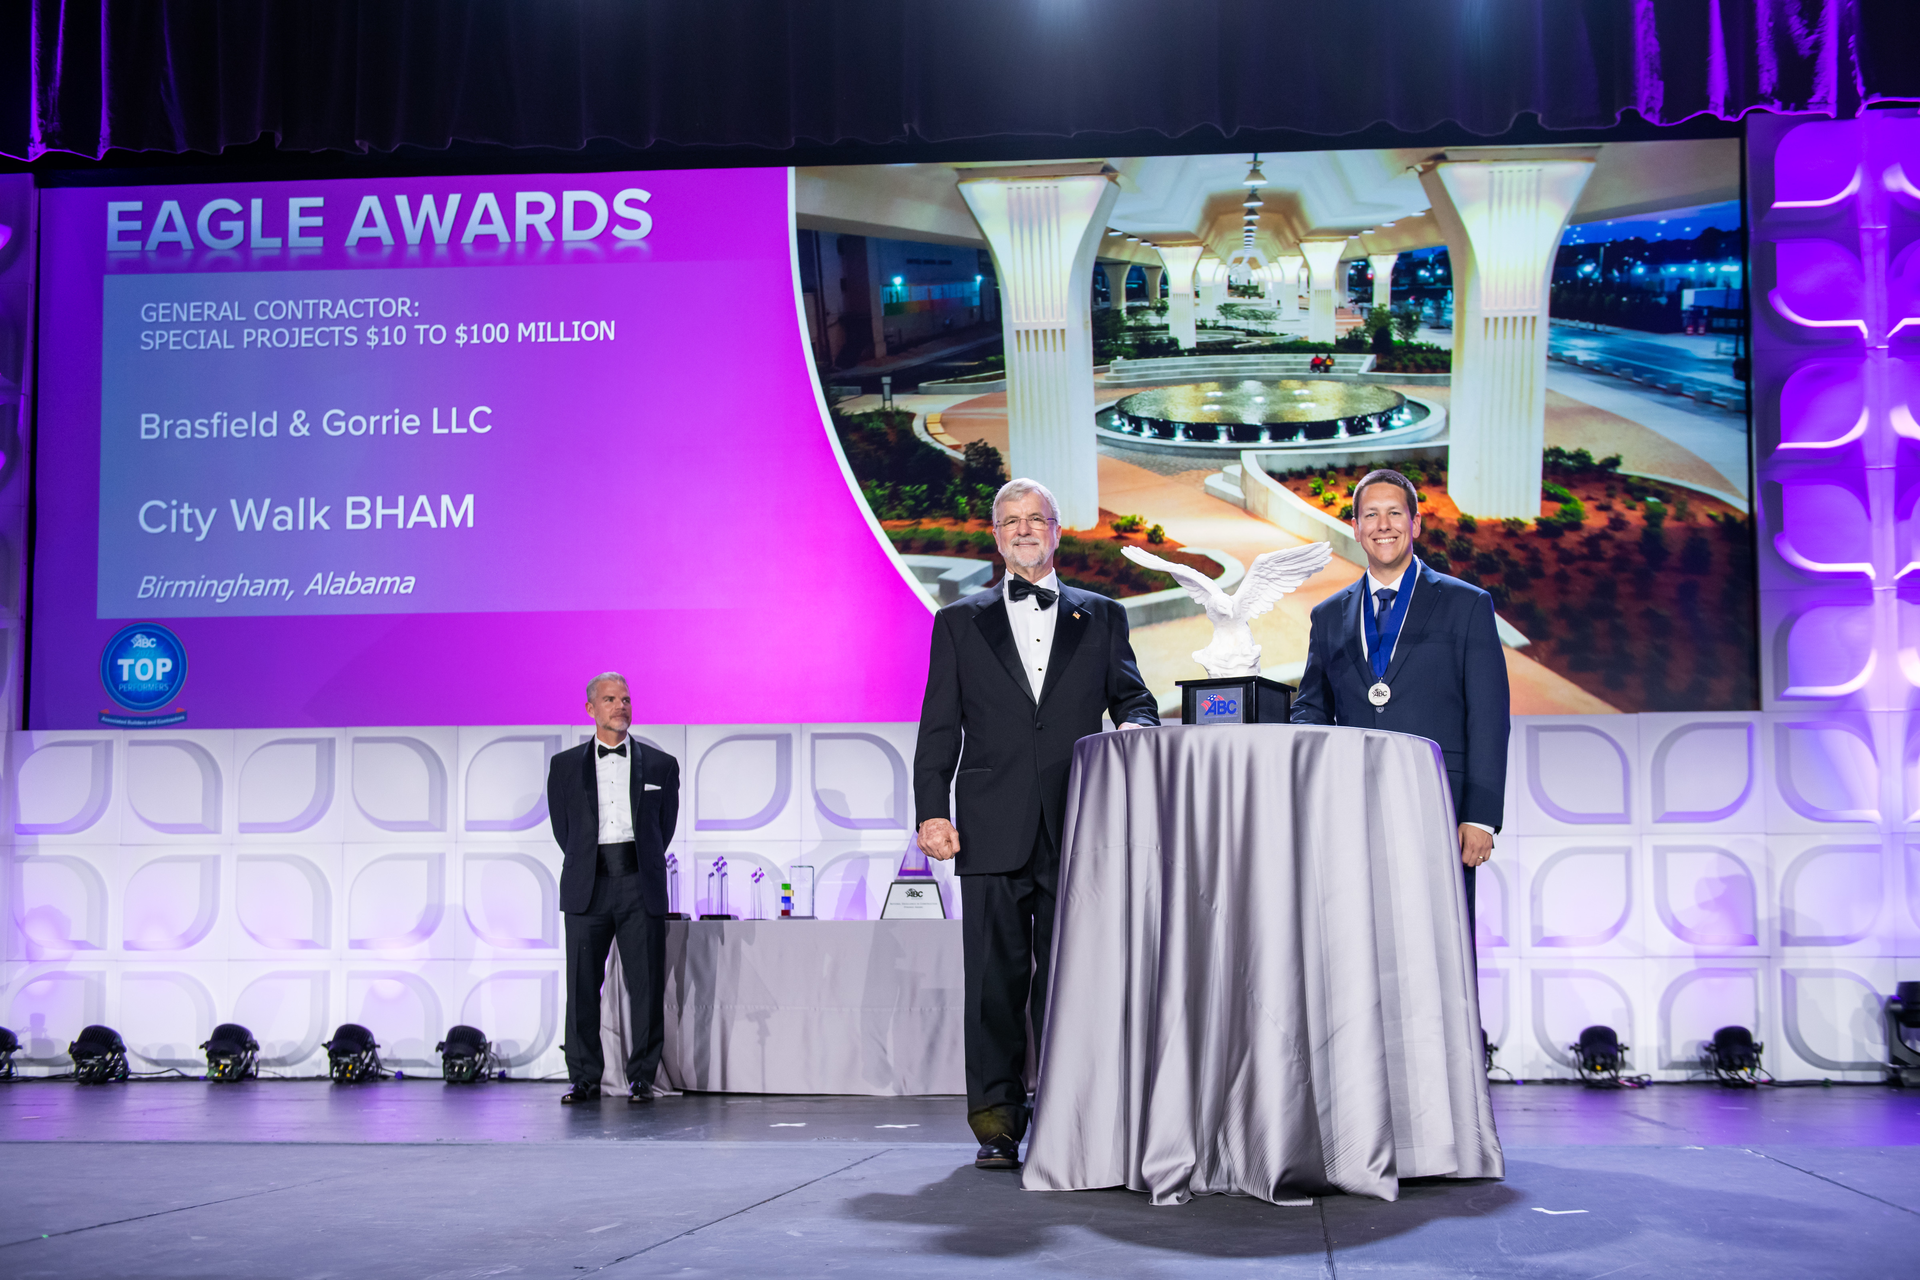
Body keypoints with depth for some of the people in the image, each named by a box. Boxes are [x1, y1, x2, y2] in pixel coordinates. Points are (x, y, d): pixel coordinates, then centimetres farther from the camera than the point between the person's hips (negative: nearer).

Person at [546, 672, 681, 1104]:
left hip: (640, 888, 0)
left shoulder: (660, 765, 10)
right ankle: (584, 1078, 10)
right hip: (587, 887, 1)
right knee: (582, 986, 0)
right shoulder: (565, 766, 11)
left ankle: (642, 1078, 7)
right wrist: (587, 869, 12)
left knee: (647, 986, -2)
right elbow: (562, 828, 15)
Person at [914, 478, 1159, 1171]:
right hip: (993, 829, 0)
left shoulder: (1102, 616, 16)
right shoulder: (960, 622, 14)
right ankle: (997, 1122, 4)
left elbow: (1131, 697, 13)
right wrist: (931, 810, -2)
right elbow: (939, 728, 9)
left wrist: (1135, 724, -11)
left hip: (1076, 828, 0)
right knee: (995, 979, -1)